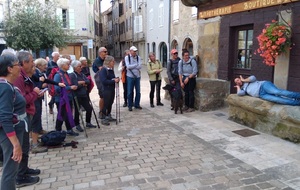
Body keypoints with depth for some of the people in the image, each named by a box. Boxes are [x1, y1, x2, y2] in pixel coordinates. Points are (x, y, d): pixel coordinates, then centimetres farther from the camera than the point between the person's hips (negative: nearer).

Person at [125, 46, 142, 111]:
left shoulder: (138, 57, 4)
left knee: (138, 91, 8)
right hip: (130, 77, -3)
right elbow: (128, 66, -14)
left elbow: (140, 67, -8)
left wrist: (131, 67, -11)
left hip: (137, 76, 3)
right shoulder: (127, 57, -1)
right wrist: (136, 65, -8)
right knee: (130, 92, 3)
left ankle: (137, 104, 22)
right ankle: (130, 105, 14)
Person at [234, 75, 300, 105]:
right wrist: (238, 87, 24)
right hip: (262, 95, 2)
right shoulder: (243, 89, 27)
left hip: (264, 85, -1)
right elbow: (239, 93, 4)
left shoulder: (248, 79, 23)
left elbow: (253, 78, 0)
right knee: (277, 99, -24)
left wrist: (243, 80, 13)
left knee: (277, 92, -30)